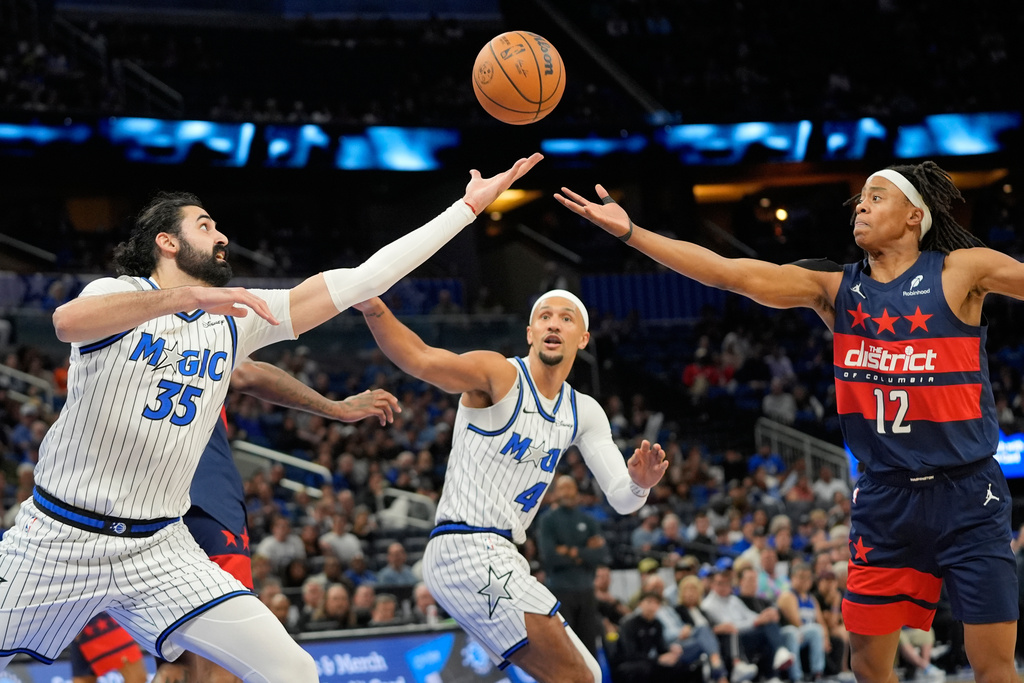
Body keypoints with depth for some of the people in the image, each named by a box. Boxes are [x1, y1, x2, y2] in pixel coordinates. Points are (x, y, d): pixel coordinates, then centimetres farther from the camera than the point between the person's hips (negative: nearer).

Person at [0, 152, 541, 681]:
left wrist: (470, 206, 4)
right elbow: (68, 322, -30)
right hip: (59, 535, -4)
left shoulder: (236, 316, 9)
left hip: (160, 549, 4)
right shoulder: (119, 295, -4)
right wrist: (188, 296, -39)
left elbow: (362, 281, 6)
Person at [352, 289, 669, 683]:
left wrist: (639, 484, -16)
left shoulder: (584, 414, 14)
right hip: (465, 550, -9)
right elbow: (421, 360, -27)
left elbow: (621, 499, 8)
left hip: (499, 560, 9)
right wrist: (372, 307, -44)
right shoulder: (501, 376, -9)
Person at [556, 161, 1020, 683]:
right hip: (884, 498, 4)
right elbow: (727, 272, 1)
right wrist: (629, 232, -4)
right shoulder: (833, 288, 6)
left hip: (966, 498, -4)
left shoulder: (961, 272, -3)